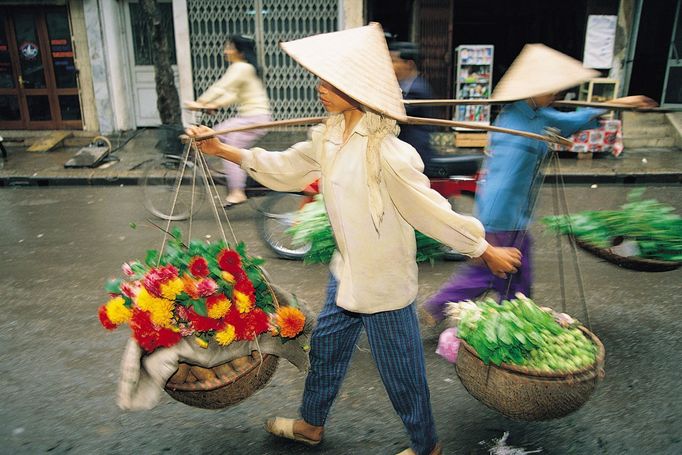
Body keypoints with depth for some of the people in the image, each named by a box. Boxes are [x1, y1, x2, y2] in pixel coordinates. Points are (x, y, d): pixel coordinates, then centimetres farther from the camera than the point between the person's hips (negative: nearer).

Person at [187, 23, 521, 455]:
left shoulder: (386, 151, -27)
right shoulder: (329, 136, -2)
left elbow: (432, 209, -21)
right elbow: (284, 167, 11)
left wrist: (487, 250, -15)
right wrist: (221, 149, 11)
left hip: (385, 280, -8)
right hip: (348, 271, 8)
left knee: (401, 371, 10)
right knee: (325, 348, 24)